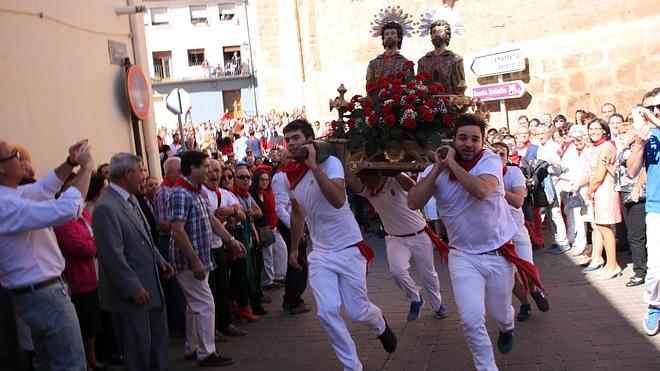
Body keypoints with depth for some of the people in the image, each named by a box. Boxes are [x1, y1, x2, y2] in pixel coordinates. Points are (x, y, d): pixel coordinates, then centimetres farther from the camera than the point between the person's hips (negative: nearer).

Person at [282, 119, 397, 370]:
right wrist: (294, 248, 25)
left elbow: (338, 200, -34)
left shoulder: (329, 162, -16)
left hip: (348, 248, -5)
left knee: (356, 311, 2)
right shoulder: (288, 176, 3)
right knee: (326, 312, -6)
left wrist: (313, 165, -33)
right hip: (320, 254, 5)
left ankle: (380, 326, 39)